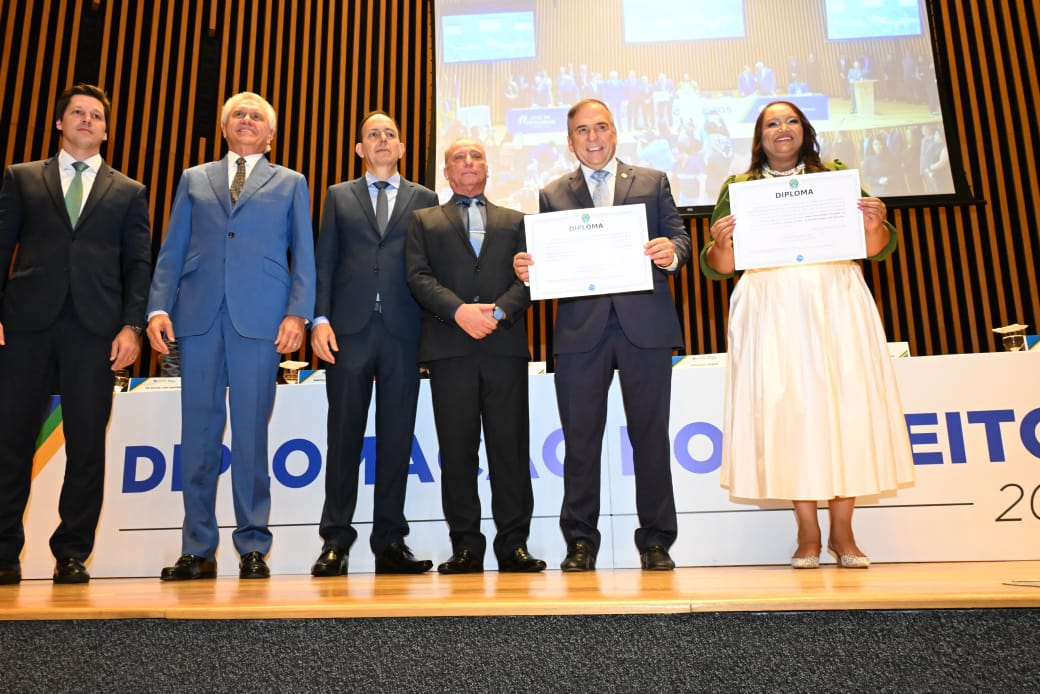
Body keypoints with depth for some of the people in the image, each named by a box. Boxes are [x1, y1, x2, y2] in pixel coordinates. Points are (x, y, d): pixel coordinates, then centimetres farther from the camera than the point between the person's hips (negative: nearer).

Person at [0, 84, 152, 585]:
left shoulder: (128, 192, 14)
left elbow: (138, 264, 7)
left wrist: (131, 325, -5)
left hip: (95, 328, 0)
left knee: (86, 445, 0)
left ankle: (72, 554, 11)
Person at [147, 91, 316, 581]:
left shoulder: (289, 184, 17)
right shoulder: (194, 180, 21)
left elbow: (303, 256, 8)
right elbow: (171, 251, 14)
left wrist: (297, 313, -6)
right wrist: (159, 307, -1)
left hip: (259, 319, -2)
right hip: (197, 317, 2)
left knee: (251, 431, -2)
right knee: (198, 431, 2)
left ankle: (253, 546, 7)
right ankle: (198, 550, 10)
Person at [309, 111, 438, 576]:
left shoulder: (424, 199, 15)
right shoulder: (338, 197, 17)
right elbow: (324, 262, 9)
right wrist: (320, 319, -4)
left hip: (403, 330, 0)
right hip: (349, 328, 0)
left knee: (397, 437, 2)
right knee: (344, 434, 1)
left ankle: (390, 542, 10)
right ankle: (336, 541, 8)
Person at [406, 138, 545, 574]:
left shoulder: (514, 222, 21)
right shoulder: (424, 221, 18)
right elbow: (419, 276, 3)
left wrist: (499, 311, -11)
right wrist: (458, 310, -13)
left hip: (505, 344, 1)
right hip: (449, 346, 0)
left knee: (510, 446, -2)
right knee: (457, 449, 0)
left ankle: (513, 544, 5)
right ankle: (466, 547, 7)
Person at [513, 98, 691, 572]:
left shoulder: (653, 182, 15)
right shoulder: (552, 195, 15)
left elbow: (679, 238, 8)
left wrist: (671, 252, -14)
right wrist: (527, 268, -12)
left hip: (645, 324, 0)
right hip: (580, 329, 1)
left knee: (650, 435, 3)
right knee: (580, 439, 3)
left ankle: (655, 540, 14)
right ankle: (580, 541, 13)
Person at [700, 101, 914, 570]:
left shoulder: (836, 176, 13)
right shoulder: (739, 188, 12)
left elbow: (878, 249, 10)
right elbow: (716, 268, 6)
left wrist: (875, 224, -12)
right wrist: (721, 241, -15)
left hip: (836, 304, 1)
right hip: (773, 309, -1)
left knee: (848, 408, -3)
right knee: (788, 410, -5)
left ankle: (842, 531, 8)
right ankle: (808, 533, 5)